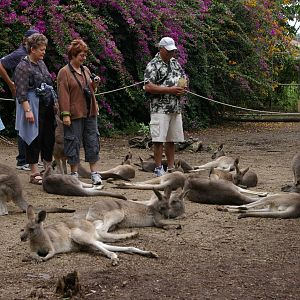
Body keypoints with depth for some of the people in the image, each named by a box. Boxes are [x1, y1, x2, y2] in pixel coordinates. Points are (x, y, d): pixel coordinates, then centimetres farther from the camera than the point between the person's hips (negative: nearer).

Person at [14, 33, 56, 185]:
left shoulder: (41, 63, 14)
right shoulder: (23, 67, -10)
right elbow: (21, 92, -16)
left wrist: (55, 103, 18)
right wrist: (27, 110, -22)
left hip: (47, 107, 8)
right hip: (33, 108, -7)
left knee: (49, 138, 8)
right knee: (34, 138, -2)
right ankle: (34, 173, 4)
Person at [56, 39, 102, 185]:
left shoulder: (85, 70, 14)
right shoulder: (64, 72, -6)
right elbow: (63, 94, -12)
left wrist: (94, 84, 4)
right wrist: (65, 114, -18)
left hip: (90, 113, 6)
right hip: (74, 115, -6)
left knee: (92, 142, 5)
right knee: (73, 143, 1)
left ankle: (94, 172, 9)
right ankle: (74, 173, 10)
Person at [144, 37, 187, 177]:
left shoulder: (175, 63, 15)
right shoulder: (153, 65, -8)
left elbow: (184, 78, 27)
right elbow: (148, 87, -17)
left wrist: (182, 88, 2)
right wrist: (170, 90, -18)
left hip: (175, 108, 7)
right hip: (160, 108, -7)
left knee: (171, 140, 9)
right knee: (159, 139, -8)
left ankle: (171, 168, 15)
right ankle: (158, 169, -2)